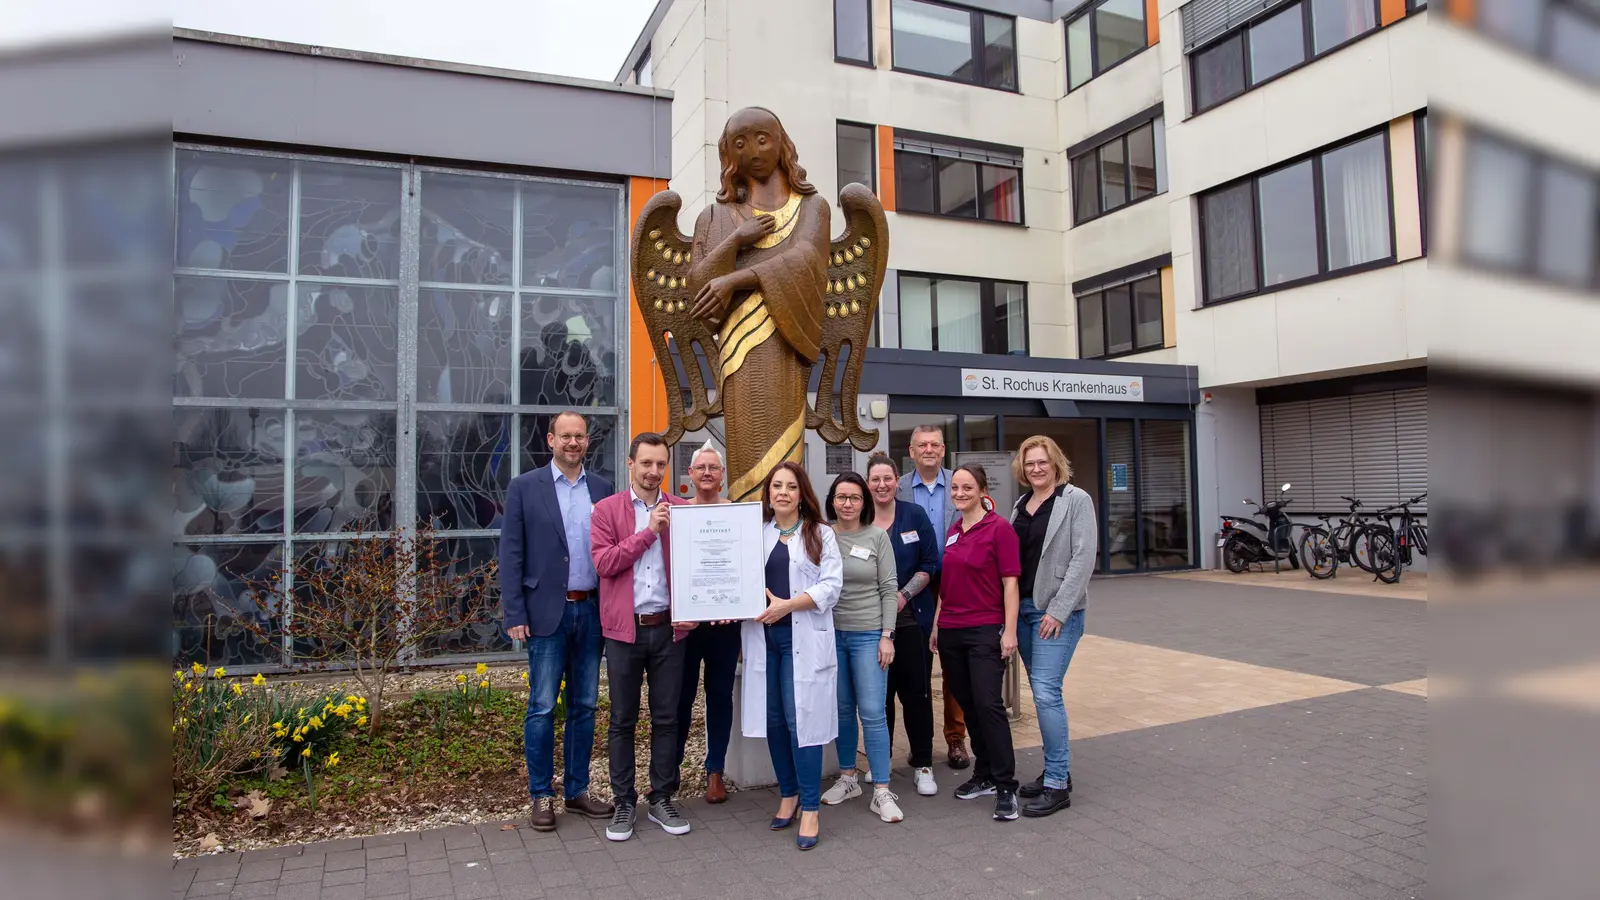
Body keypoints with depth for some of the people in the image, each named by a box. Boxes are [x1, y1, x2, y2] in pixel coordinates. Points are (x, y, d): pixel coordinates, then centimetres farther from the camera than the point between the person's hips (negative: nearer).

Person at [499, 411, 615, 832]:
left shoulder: (602, 488, 8)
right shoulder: (524, 488, -1)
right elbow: (511, 555, -3)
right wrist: (514, 615, -8)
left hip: (591, 610, 3)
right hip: (547, 612, -3)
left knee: (585, 706, 11)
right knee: (542, 708, 2)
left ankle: (577, 790, 23)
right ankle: (541, 796, 16)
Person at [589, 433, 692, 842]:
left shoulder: (681, 510, 6)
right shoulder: (607, 510, 2)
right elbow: (603, 563, -9)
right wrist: (648, 531, -13)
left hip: (669, 627, 1)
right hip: (624, 628, -1)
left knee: (666, 718, 9)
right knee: (623, 720, 7)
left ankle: (662, 799, 22)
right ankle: (624, 803, 20)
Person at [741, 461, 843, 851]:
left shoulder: (821, 535, 5)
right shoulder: (755, 534, 11)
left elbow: (831, 585, -5)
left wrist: (786, 605, -14)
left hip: (804, 638, -3)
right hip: (762, 636, 3)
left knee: (801, 719, -5)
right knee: (774, 719, 8)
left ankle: (810, 809, 5)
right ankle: (788, 794, 25)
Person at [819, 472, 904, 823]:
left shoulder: (877, 536, -1)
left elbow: (888, 589, -2)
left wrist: (887, 636, -6)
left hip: (868, 634, -2)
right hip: (830, 633, 2)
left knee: (872, 712, -4)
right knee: (842, 710, 12)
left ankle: (882, 791, 5)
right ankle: (848, 778, 28)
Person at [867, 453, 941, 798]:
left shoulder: (915, 515, 2)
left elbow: (930, 563, 0)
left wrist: (904, 594, -11)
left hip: (912, 617, 0)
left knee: (916, 689, 1)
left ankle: (922, 763, 13)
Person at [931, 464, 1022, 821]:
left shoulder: (999, 528, -8)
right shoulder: (952, 532, 12)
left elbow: (1010, 582, -11)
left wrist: (1009, 630, -15)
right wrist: (936, 625, 15)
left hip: (985, 630, -6)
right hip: (951, 631, 7)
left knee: (988, 704, -9)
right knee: (967, 704, 12)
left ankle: (1006, 786, 2)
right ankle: (984, 775, 26)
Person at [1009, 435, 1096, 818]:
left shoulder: (1076, 500, -5)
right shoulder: (1020, 506, 14)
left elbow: (1083, 558, -12)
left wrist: (1058, 611, -16)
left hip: (1057, 612, -7)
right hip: (1023, 610, 7)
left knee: (1046, 692, -12)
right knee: (1042, 692, 12)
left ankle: (1058, 785, -3)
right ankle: (1055, 769, 24)